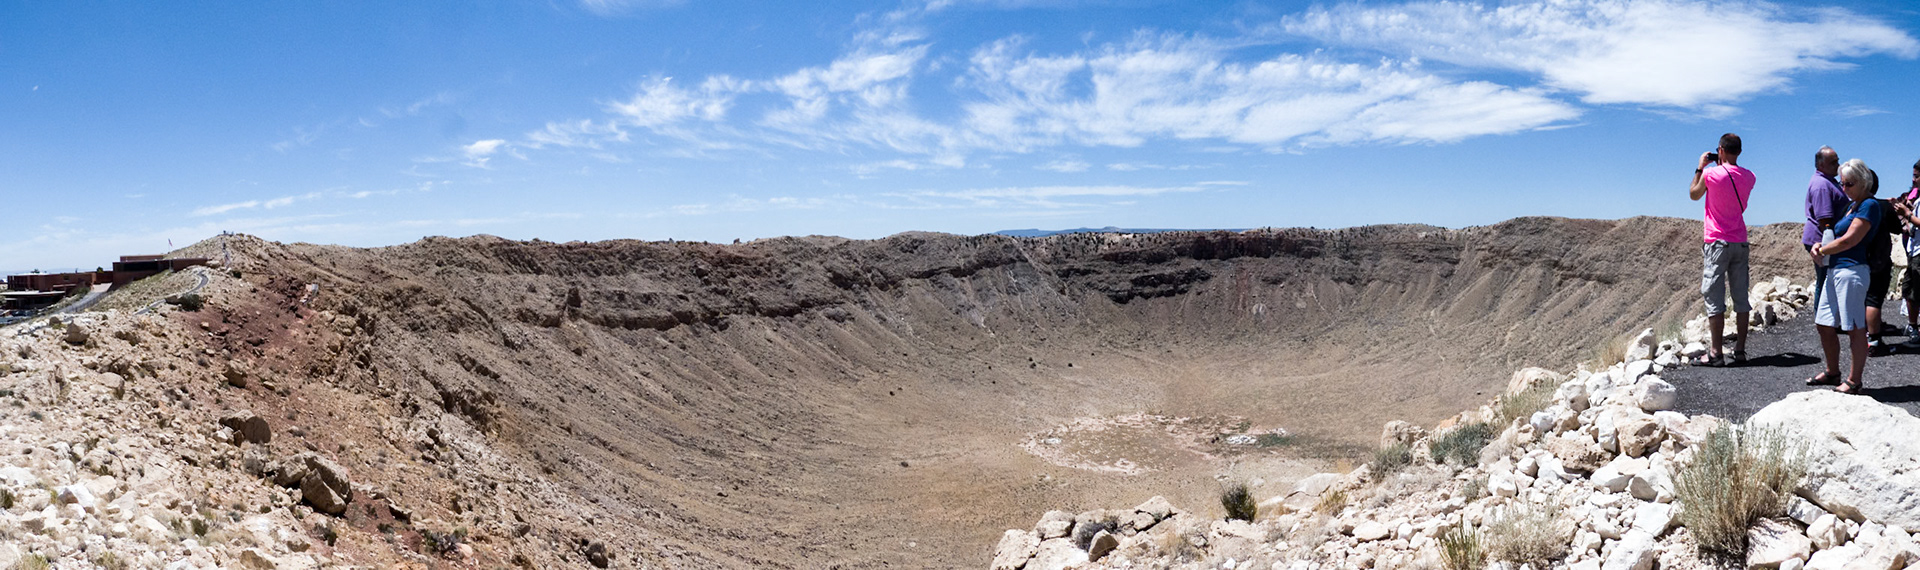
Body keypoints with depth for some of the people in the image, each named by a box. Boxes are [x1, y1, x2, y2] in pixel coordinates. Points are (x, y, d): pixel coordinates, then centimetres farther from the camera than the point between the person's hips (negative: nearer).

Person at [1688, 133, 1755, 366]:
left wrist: (1700, 168, 15)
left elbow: (1694, 194, 7)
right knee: (1741, 298, 9)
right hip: (1740, 242, 5)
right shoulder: (1748, 177, 4)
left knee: (1714, 298, -4)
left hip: (1717, 242, -5)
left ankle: (1716, 353, -6)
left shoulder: (1711, 174, -11)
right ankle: (1740, 349, 12)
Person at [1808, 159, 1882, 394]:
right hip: (1835, 270, 10)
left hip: (1851, 271, -10)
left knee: (1855, 328, -3)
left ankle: (1854, 380, 3)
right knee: (1825, 325, 13)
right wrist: (1820, 246, 2)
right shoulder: (1854, 205, 18)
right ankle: (1832, 372, 26)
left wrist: (1821, 251, -4)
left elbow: (1849, 240, -17)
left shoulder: (1870, 205, -11)